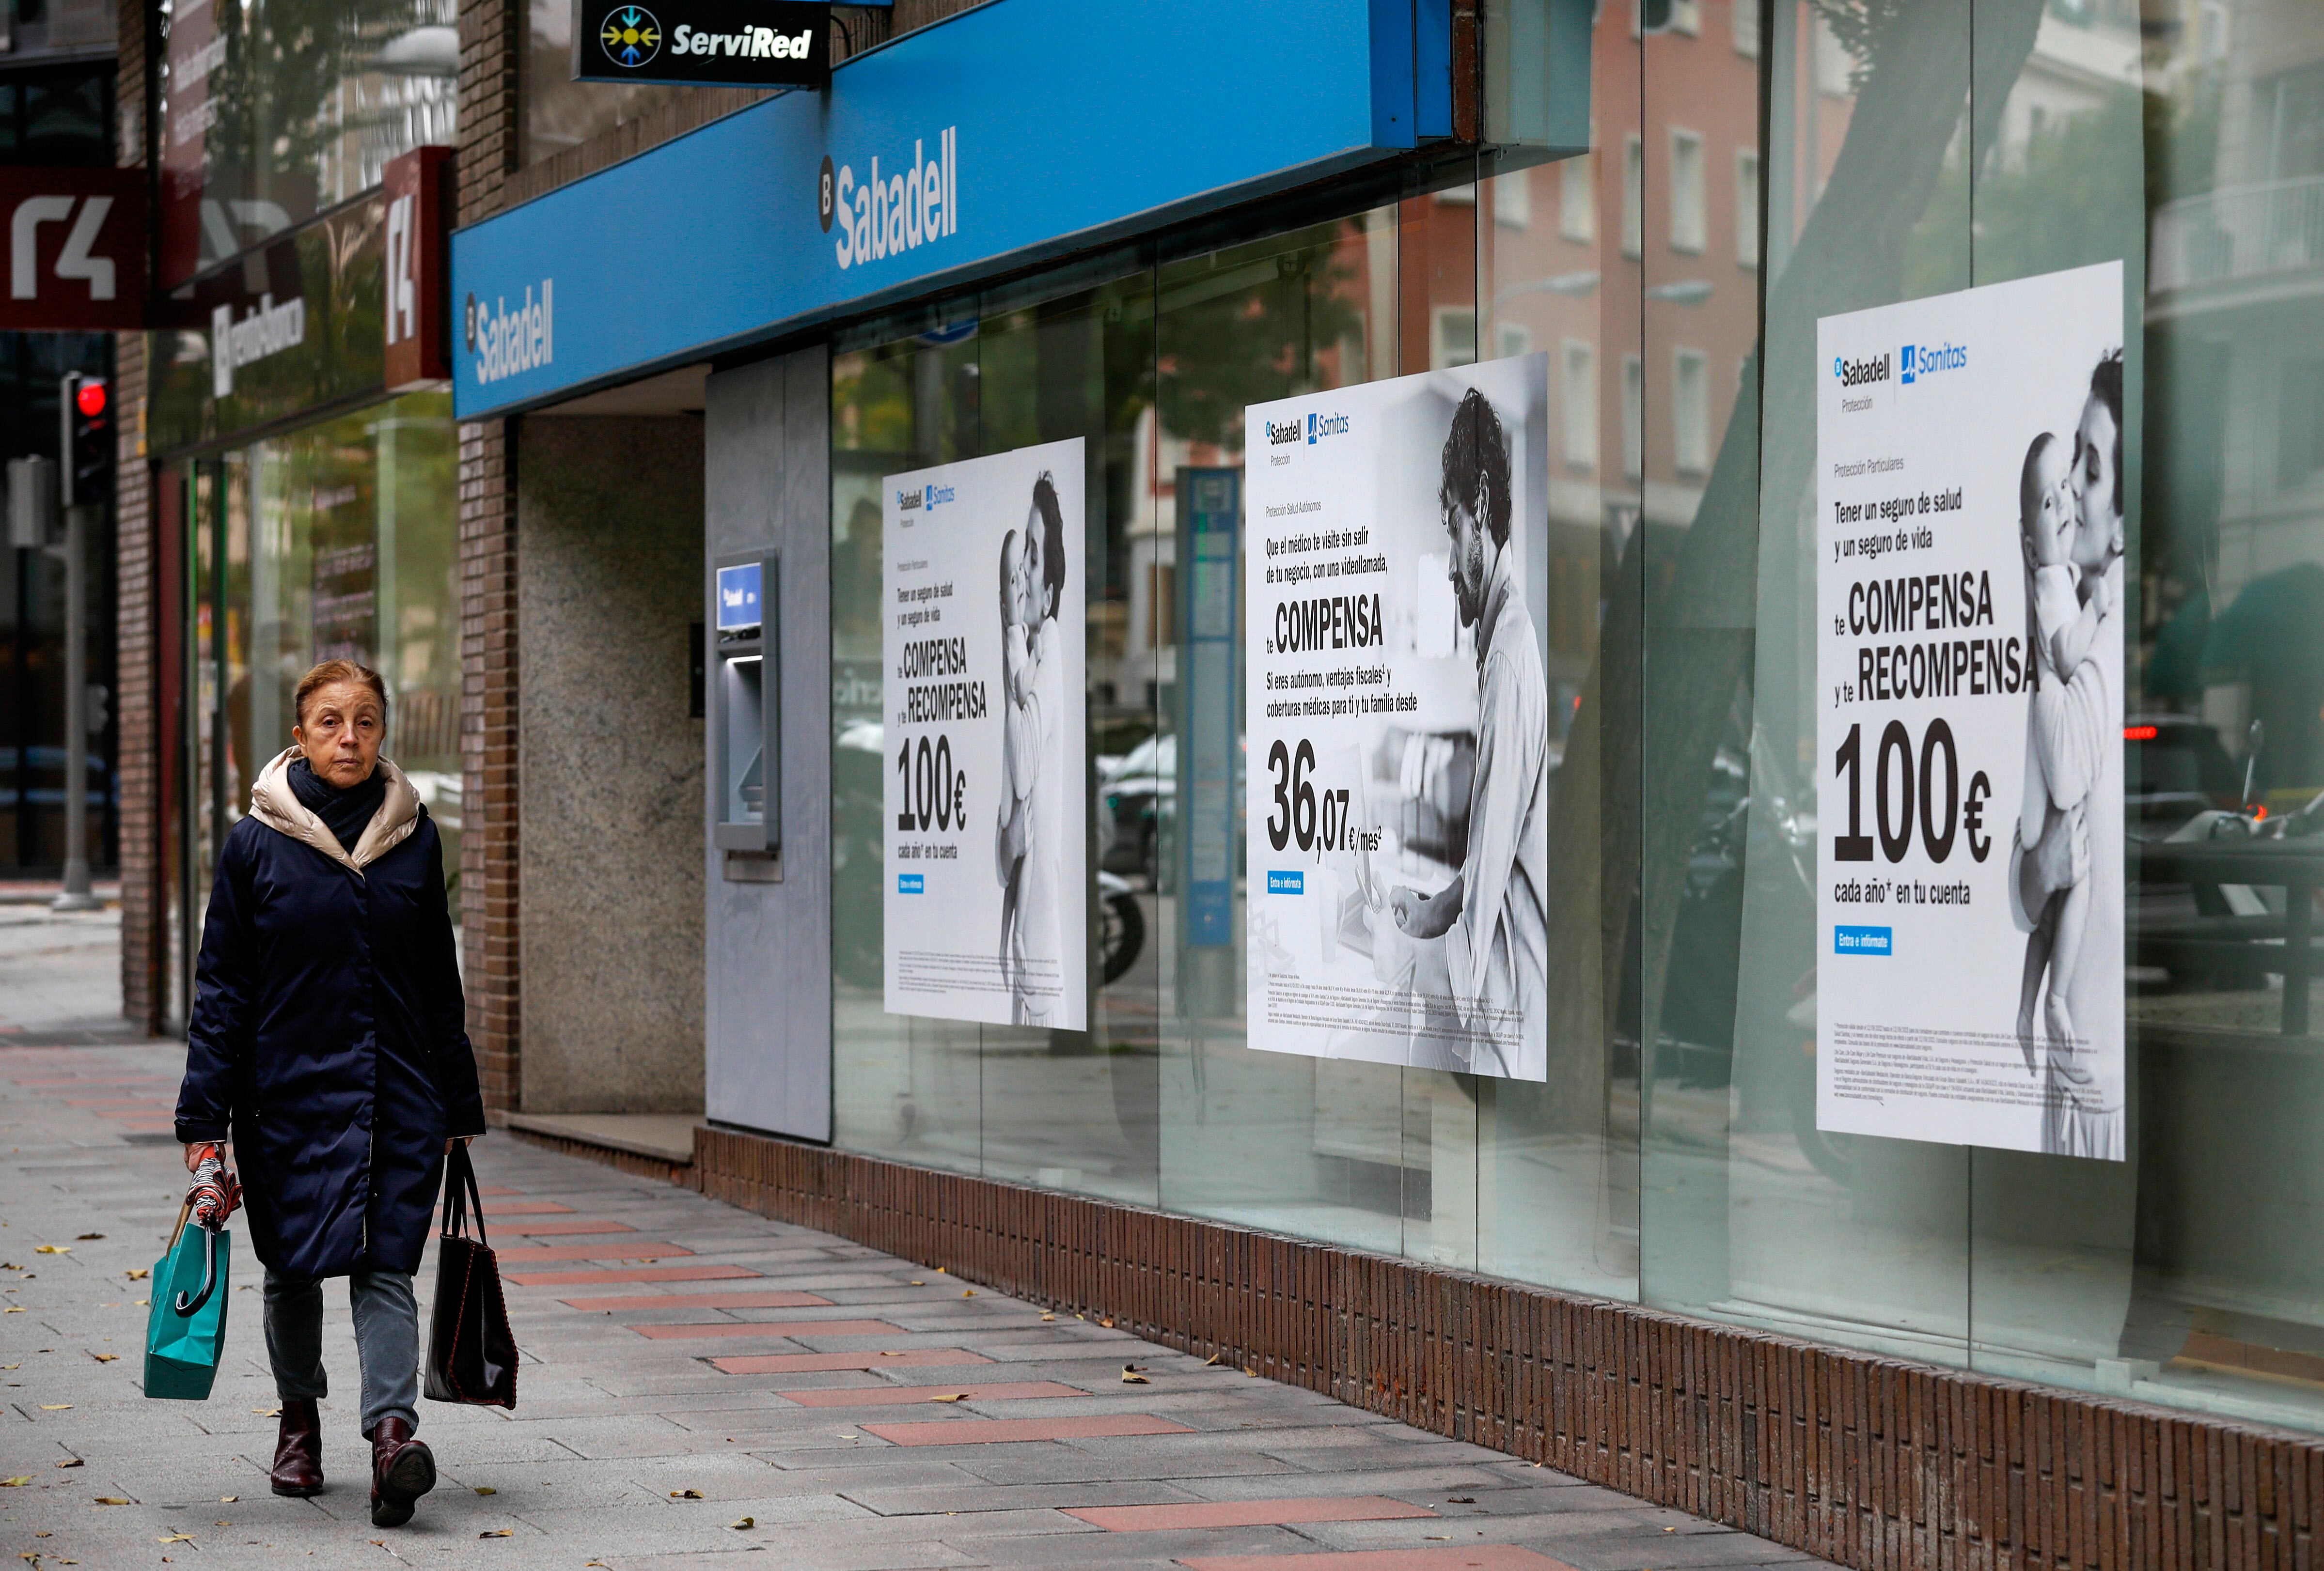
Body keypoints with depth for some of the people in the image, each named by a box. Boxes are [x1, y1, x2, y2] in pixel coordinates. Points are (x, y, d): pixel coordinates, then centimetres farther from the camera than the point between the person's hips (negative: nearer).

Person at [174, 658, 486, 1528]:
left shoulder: (414, 840, 5)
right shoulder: (255, 844, -2)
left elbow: (439, 985, 12)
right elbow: (222, 987, 0)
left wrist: (458, 1106, 13)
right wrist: (204, 1119, -5)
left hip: (397, 1092, 1)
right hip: (289, 1090, 0)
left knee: (385, 1264, -10)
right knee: (294, 1265, 10)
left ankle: (393, 1427, -21)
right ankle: (299, 1418, 31)